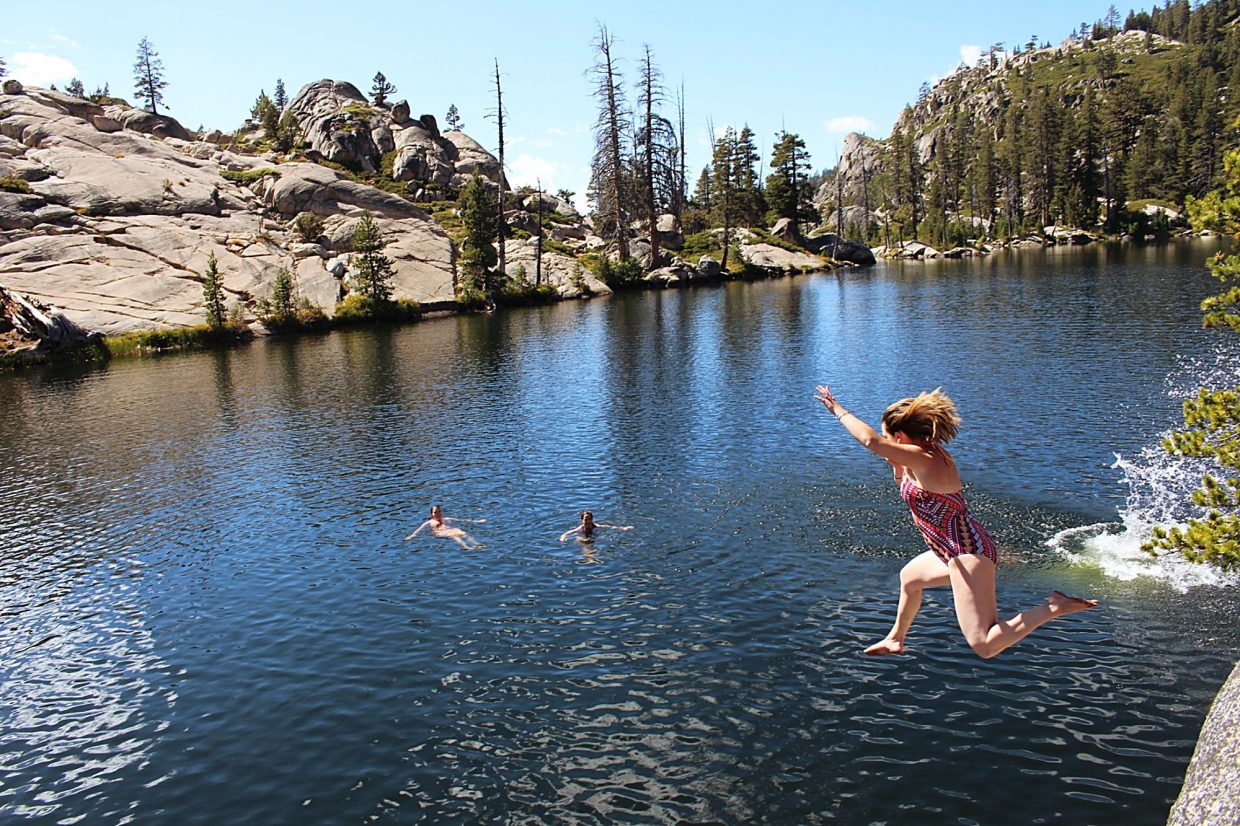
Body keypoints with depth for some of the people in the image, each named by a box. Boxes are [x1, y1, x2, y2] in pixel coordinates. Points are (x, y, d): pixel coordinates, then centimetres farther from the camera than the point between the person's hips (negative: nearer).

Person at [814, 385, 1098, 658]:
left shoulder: (923, 458, -21)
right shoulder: (932, 454, 9)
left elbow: (870, 440, -33)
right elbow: (910, 487, 28)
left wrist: (838, 410, -20)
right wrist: (898, 468, 9)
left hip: (968, 554, -11)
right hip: (963, 550, 11)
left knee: (984, 646, -13)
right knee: (909, 577, 34)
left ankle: (1054, 607, -10)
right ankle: (895, 640, 52)